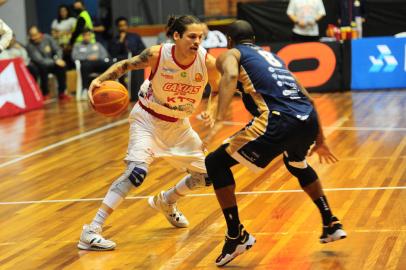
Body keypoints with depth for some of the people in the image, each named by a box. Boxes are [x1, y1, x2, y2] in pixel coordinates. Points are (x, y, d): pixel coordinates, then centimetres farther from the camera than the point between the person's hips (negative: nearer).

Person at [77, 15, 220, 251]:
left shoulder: (207, 62, -19)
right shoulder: (157, 54, -25)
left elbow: (219, 92, -1)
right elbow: (125, 65, -9)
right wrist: (100, 80, -23)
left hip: (178, 124, 5)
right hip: (148, 119, -5)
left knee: (206, 175, 10)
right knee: (137, 172, -26)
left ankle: (165, 202, 41)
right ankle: (91, 232, -23)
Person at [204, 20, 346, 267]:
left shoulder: (230, 55, 16)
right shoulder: (272, 56, 34)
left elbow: (231, 76, -11)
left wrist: (219, 120, -22)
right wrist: (320, 140, 40)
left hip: (278, 121, -7)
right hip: (309, 119, 7)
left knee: (215, 163, 8)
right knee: (298, 165, 39)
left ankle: (237, 236, 5)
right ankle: (331, 224, 38)